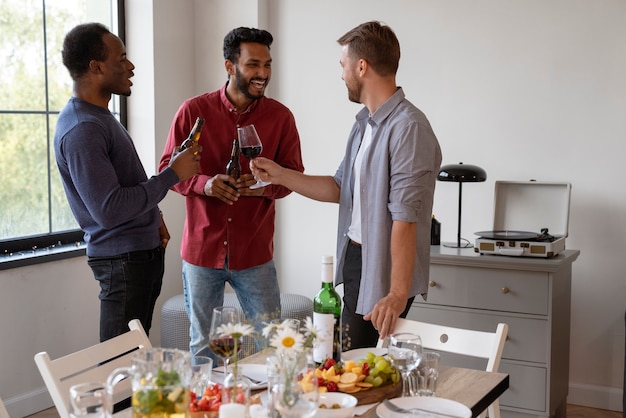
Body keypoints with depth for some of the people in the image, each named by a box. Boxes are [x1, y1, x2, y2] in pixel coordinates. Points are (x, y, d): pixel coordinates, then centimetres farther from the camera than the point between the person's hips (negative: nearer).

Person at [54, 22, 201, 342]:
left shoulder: (98, 115, 12)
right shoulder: (81, 129, -21)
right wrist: (172, 174, -21)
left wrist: (153, 217, 15)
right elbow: (109, 210, -27)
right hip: (123, 258, -10)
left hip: (144, 250, 10)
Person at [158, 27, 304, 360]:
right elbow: (168, 168, 1)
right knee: (202, 346, 14)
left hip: (255, 254, 0)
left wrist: (264, 185, -19)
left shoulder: (280, 116, -2)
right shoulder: (194, 111, -4)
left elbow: (292, 175, 4)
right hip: (202, 249, 0)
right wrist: (205, 183, -19)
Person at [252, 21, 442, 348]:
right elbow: (340, 188, 16)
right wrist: (280, 175, 11)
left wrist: (398, 293, -28)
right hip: (355, 260, 9)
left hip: (385, 273, -9)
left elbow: (405, 219, -26)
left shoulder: (408, 129, -20)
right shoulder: (365, 123, 11)